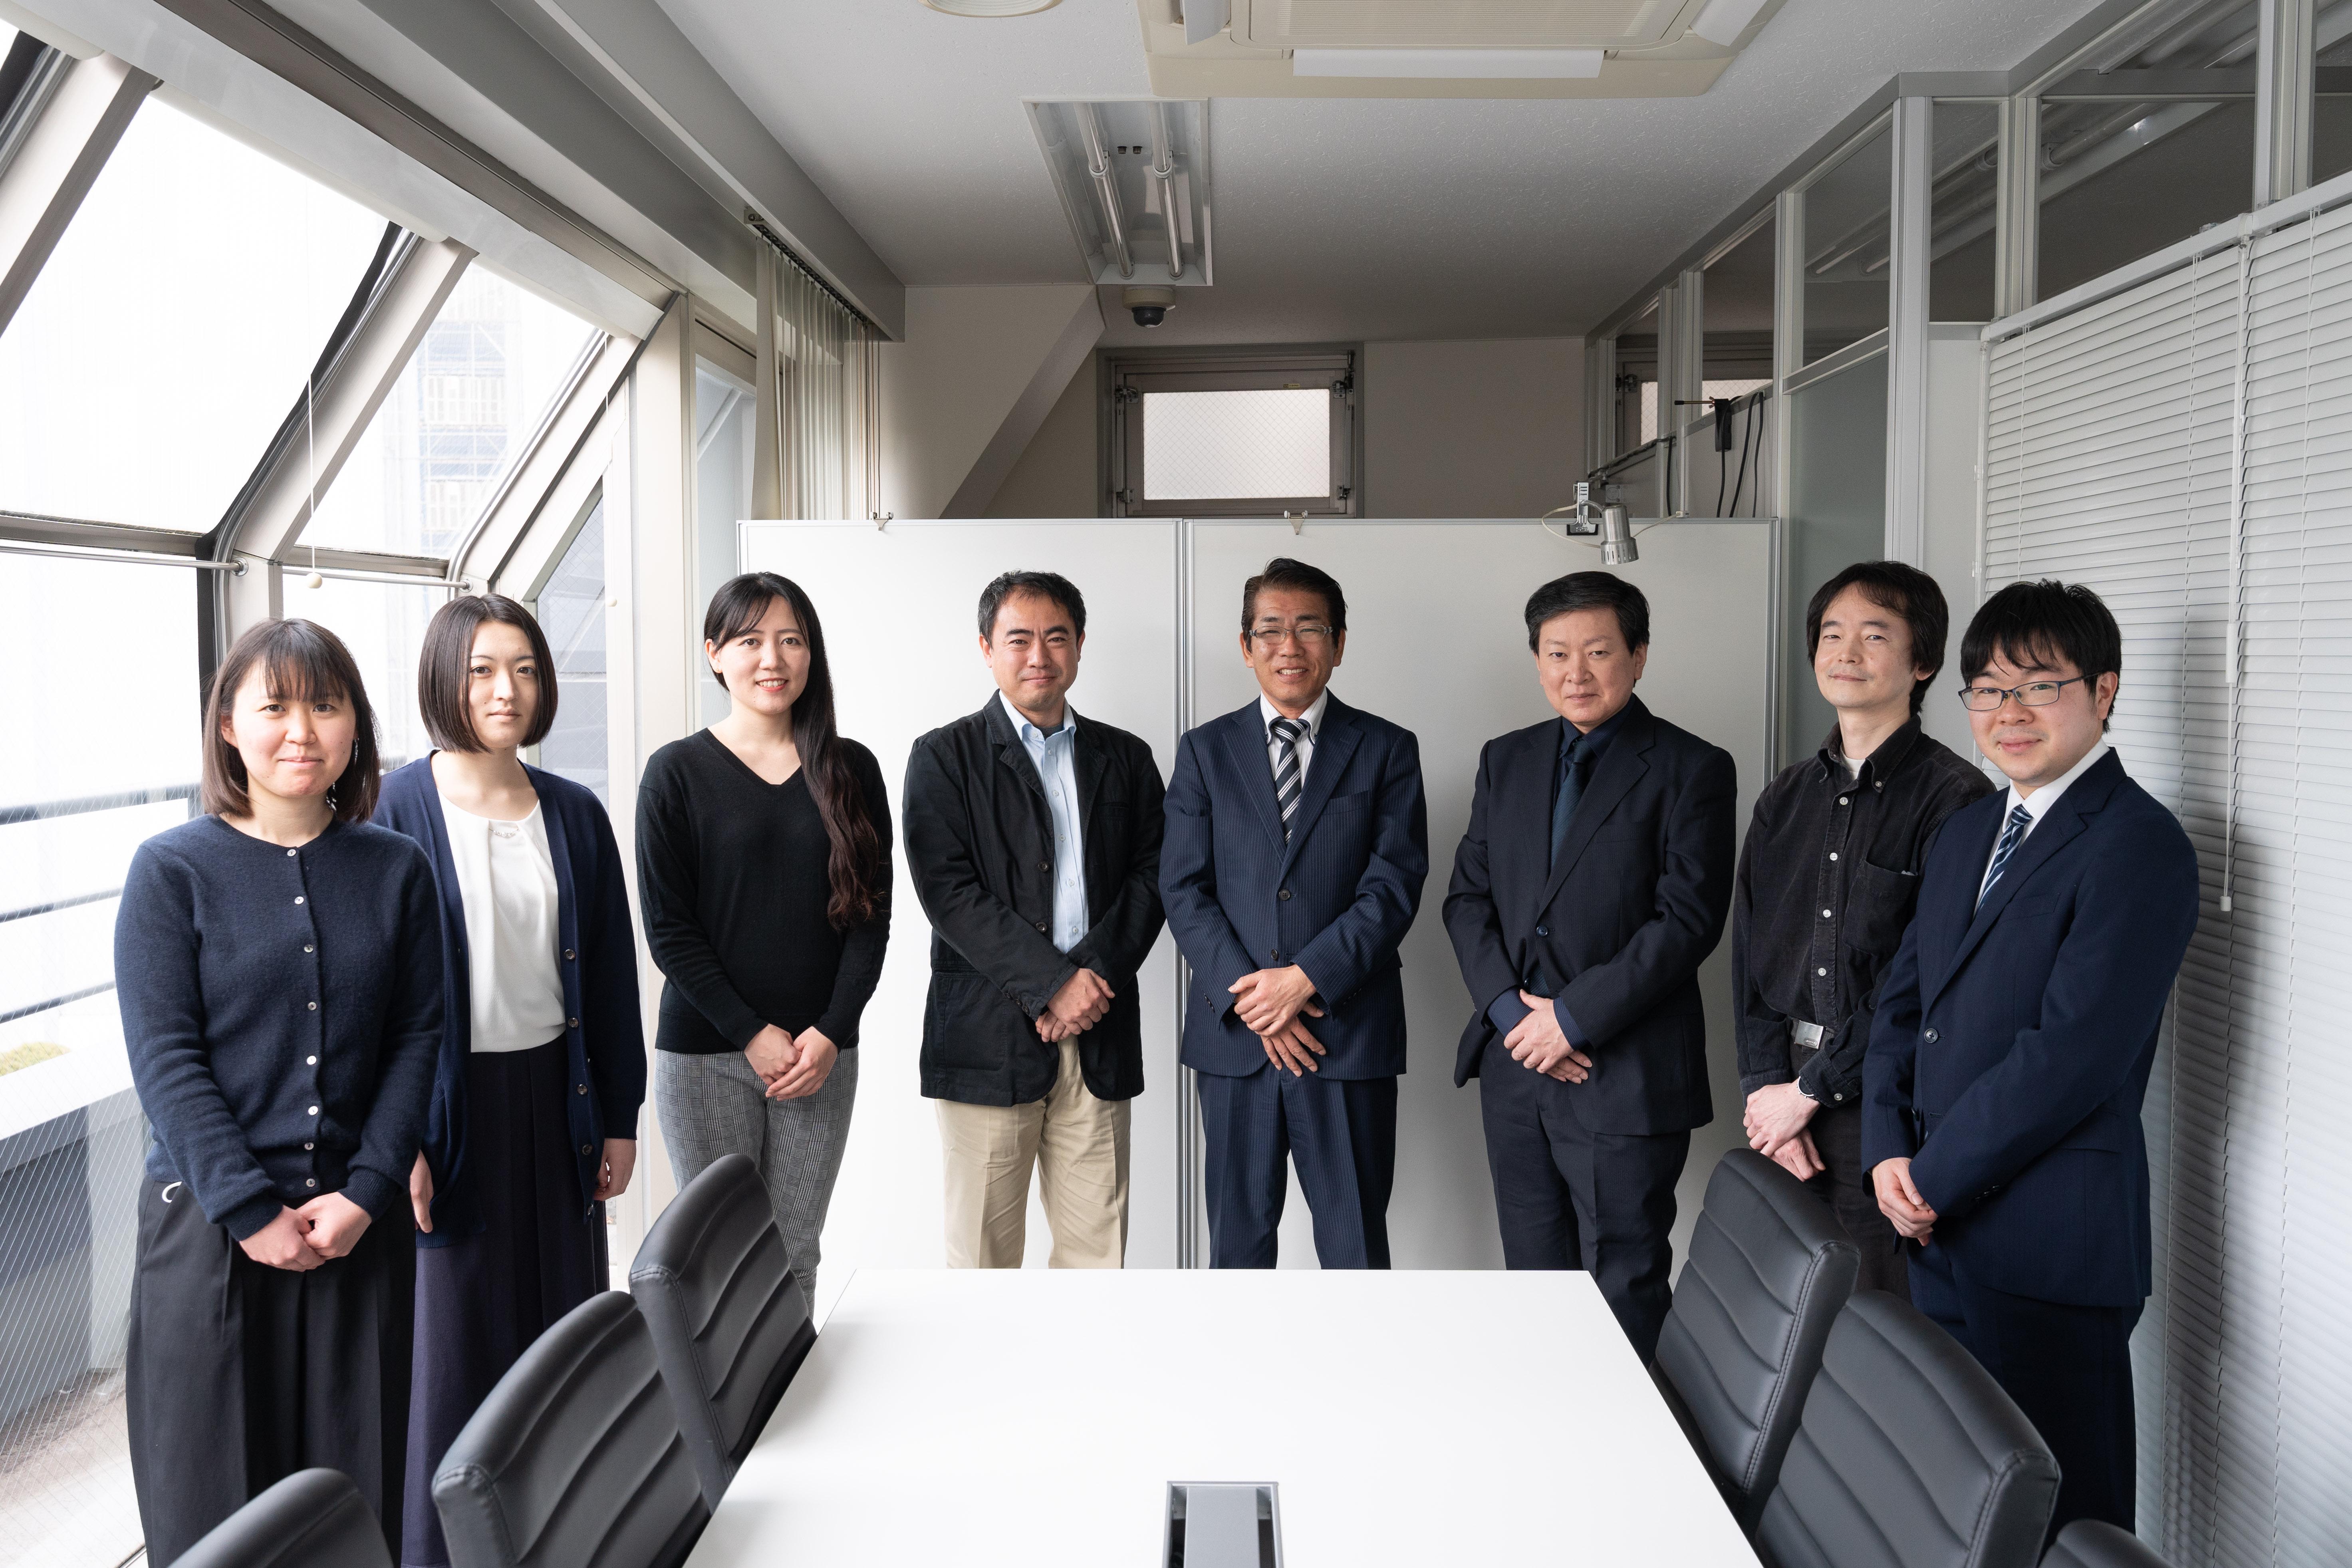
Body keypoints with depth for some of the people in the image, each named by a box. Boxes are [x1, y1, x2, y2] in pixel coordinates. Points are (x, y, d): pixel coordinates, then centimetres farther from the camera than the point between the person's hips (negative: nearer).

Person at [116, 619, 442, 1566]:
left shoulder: (395, 869, 4)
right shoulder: (173, 870, -3)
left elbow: (416, 1039, 2)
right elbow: (165, 1059, -7)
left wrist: (365, 1192, -9)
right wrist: (251, 1210, -13)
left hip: (361, 1221, 2)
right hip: (209, 1225, -2)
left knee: (358, 1490, 8)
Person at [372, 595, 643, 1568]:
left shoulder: (575, 815, 5)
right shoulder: (398, 810, -7)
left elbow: (610, 974, 8)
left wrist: (619, 1117, 7)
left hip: (556, 1096, 4)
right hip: (449, 1102, -4)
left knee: (564, 1317, 11)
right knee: (456, 1335, 5)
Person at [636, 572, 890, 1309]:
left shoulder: (850, 770, 5)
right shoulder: (677, 772, -1)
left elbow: (872, 913, 3)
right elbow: (668, 929, -4)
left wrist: (829, 1034, -8)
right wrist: (753, 1034, -11)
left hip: (821, 1053, 2)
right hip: (706, 1054, -2)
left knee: (795, 1253, 9)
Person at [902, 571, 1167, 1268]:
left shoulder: (1126, 758, 14)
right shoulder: (944, 758, 2)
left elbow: (1152, 877, 6)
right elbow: (948, 891, -8)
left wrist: (1096, 972, -10)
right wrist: (1050, 984, -14)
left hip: (1099, 1034, 3)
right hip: (989, 1037, -3)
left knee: (1099, 1245, 6)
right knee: (983, 1246, 4)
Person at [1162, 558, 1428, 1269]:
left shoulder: (1387, 749, 5)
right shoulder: (1204, 750, 9)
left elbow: (1395, 885, -4)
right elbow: (1183, 888, 2)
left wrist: (1307, 977, -15)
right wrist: (1247, 997, -10)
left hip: (1349, 1033, -1)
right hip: (1234, 1032, 2)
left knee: (1356, 1235, 6)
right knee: (1238, 1229, 12)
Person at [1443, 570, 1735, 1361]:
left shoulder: (1693, 769, -4)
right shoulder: (1506, 760, 12)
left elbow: (1688, 919, -12)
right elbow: (1467, 897, 9)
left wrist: (1575, 1016, -15)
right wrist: (1510, 1007, -6)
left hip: (1624, 1076, -5)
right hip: (1514, 1064, 5)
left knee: (1624, 1293, 4)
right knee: (1533, 1277, 14)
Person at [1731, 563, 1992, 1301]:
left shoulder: (1955, 797, -8)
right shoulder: (1784, 799, 11)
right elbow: (1749, 954, 9)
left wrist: (1812, 1089, -10)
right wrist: (1765, 1086, -3)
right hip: (1785, 1086, 5)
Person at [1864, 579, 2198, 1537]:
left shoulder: (2139, 846, -13)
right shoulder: (1966, 832, 14)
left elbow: (2073, 1053, -20)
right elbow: (1903, 998, 12)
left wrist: (1933, 1175, -13)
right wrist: (1889, 1151, -2)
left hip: (2053, 1247, -8)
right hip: (1942, 1227, 8)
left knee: (2056, 1513, 5)